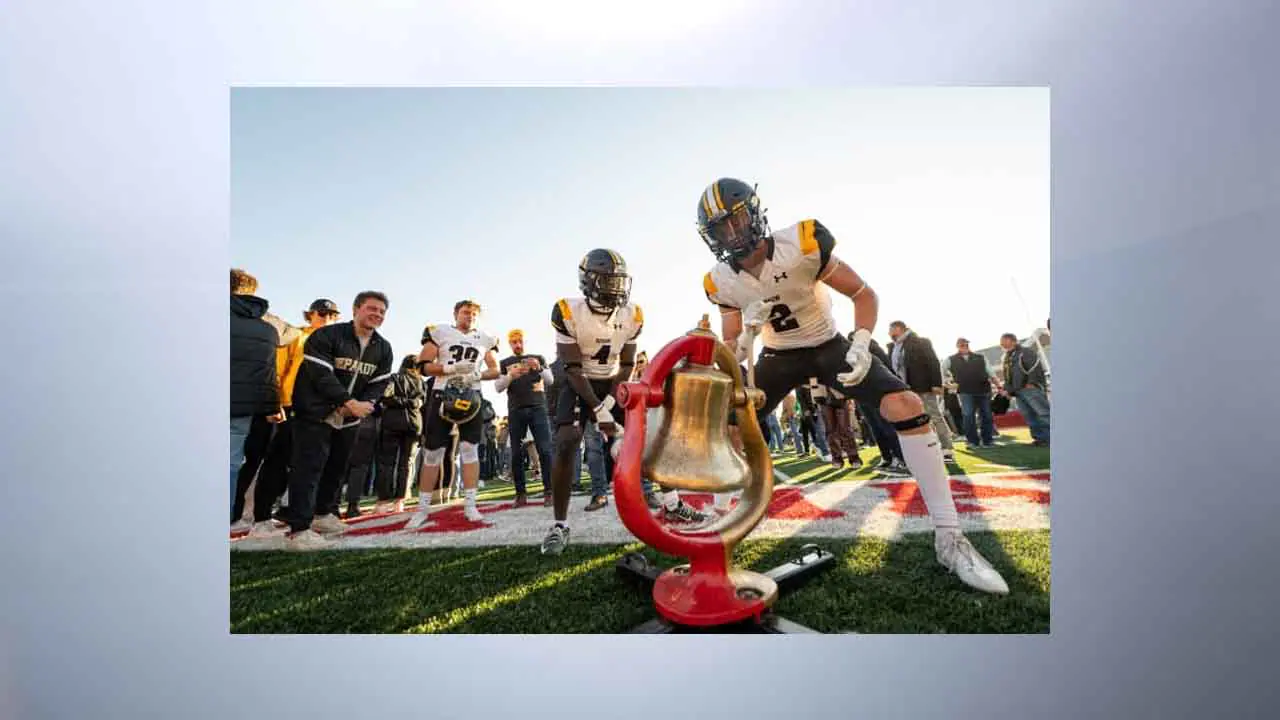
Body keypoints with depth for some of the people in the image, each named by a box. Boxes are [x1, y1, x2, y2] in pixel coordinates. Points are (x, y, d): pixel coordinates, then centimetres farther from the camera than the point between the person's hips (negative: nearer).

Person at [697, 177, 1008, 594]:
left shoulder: (801, 244, -25)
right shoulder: (722, 282, -14)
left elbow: (863, 294, -13)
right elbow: (731, 357, -8)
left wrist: (861, 344, -29)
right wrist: (745, 335, -31)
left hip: (828, 345, -3)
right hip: (780, 356, 3)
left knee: (906, 407, -23)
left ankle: (948, 536, -14)